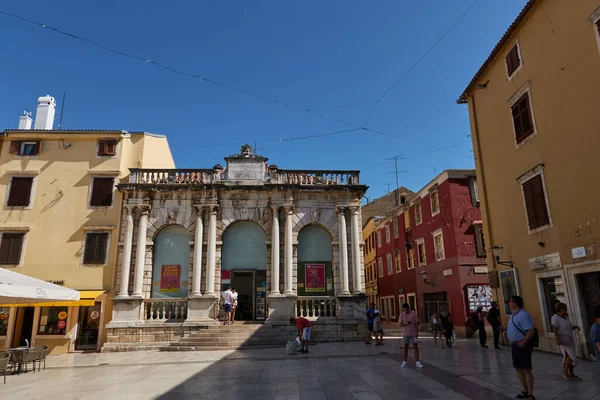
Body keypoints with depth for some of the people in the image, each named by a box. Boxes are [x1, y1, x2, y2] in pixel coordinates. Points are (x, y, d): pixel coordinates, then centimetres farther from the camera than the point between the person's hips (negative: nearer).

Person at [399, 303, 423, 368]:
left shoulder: (413, 314, -2)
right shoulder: (402, 315, 1)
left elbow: (417, 324, 0)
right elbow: (401, 324, -1)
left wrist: (417, 333, -6)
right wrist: (406, 324, -20)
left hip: (413, 334, -1)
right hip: (406, 334, 1)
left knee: (415, 347, 0)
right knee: (405, 347, 5)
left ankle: (418, 362, 2)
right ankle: (405, 362, 14)